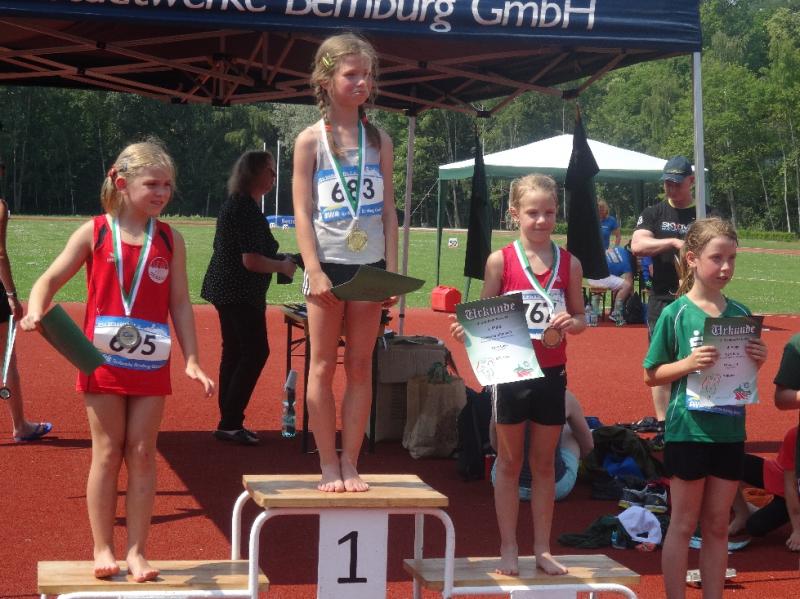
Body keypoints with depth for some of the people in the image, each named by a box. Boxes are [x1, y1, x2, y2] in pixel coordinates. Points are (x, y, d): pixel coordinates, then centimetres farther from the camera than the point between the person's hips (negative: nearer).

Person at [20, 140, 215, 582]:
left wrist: (192, 359, -2)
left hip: (151, 363, 2)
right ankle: (102, 549, 14)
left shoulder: (170, 240, 3)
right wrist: (35, 312, -22)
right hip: (103, 359, -2)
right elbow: (49, 281, -1)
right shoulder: (94, 233, -3)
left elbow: (179, 302, 4)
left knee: (142, 453, 4)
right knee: (107, 453, 4)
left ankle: (136, 551, 12)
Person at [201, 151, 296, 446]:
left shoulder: (232, 204, 14)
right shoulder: (248, 210, -19)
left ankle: (228, 422, 18)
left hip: (226, 290, 11)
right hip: (241, 295, -11)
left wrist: (277, 259, 19)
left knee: (234, 353, 13)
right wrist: (283, 266, -9)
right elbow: (251, 261, -24)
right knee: (256, 352, -7)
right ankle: (230, 423, -7)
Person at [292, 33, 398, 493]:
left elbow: (389, 210, 7)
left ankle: (350, 463, 12)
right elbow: (302, 212, -5)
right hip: (329, 264, -3)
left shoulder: (379, 140, 8)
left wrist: (392, 270, 0)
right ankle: (328, 465, 9)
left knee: (361, 368, 5)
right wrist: (314, 270, -14)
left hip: (369, 265, 3)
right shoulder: (311, 140, -1)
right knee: (323, 366, 2)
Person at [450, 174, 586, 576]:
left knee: (544, 463, 11)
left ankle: (542, 549, 21)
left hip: (551, 373, 2)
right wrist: (466, 330, -21)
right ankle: (508, 549, 18)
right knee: (509, 462, 9)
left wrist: (571, 323, -15)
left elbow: (580, 317, 7)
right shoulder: (500, 261, -5)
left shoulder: (569, 263, 2)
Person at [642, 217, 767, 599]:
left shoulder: (741, 315, 4)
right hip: (688, 431, -4)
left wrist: (757, 362, -9)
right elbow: (652, 375, -5)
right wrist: (689, 363, -20)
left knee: (717, 527, 13)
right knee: (684, 525, 6)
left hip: (729, 433, 4)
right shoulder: (676, 314, -8)